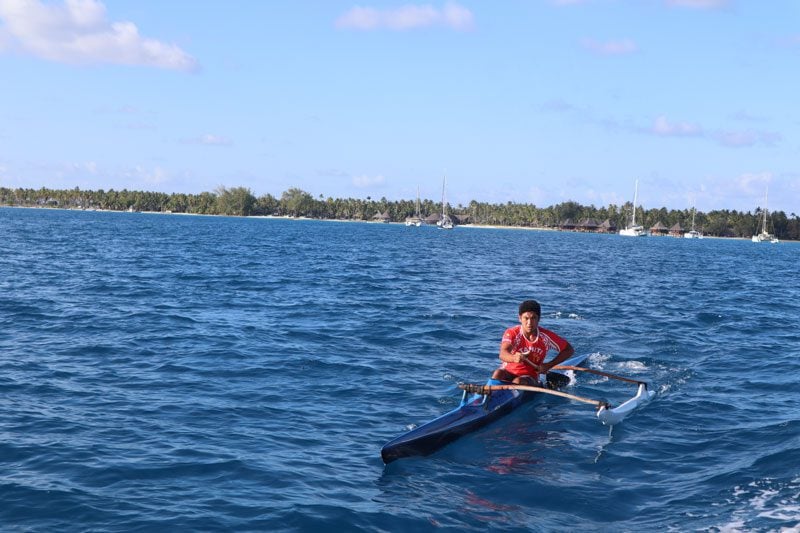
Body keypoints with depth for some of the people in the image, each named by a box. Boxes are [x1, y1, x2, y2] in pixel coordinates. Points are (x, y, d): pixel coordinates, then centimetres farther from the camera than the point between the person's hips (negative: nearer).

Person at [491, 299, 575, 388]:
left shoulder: (545, 336, -8)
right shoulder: (512, 333, -15)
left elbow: (569, 350, 2)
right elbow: (502, 354, -33)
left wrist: (549, 365, -9)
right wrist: (514, 358, -58)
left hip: (530, 377, 1)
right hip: (508, 372, -1)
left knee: (518, 382, -34)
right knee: (498, 374, -35)